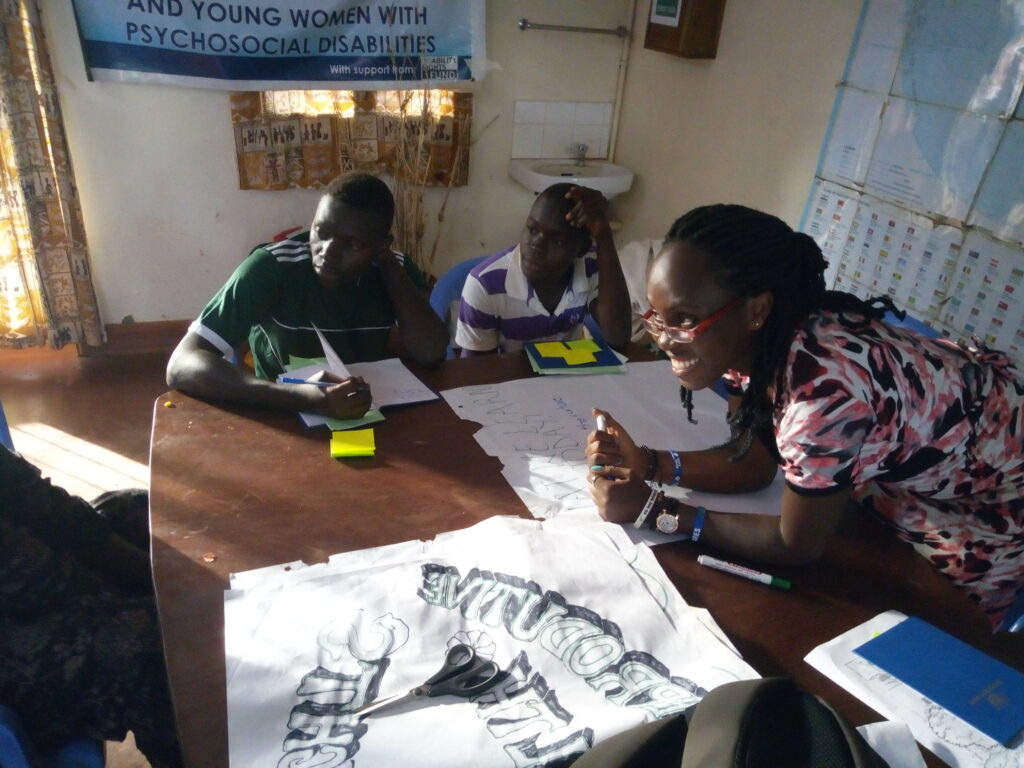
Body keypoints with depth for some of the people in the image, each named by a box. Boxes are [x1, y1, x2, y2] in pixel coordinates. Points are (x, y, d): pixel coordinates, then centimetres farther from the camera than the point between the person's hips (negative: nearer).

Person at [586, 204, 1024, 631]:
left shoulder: (825, 388, -43)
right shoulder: (750, 340, -19)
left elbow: (796, 547, -28)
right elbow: (752, 463, -6)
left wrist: (655, 510, -26)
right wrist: (647, 465, -19)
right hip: (909, 479, 6)